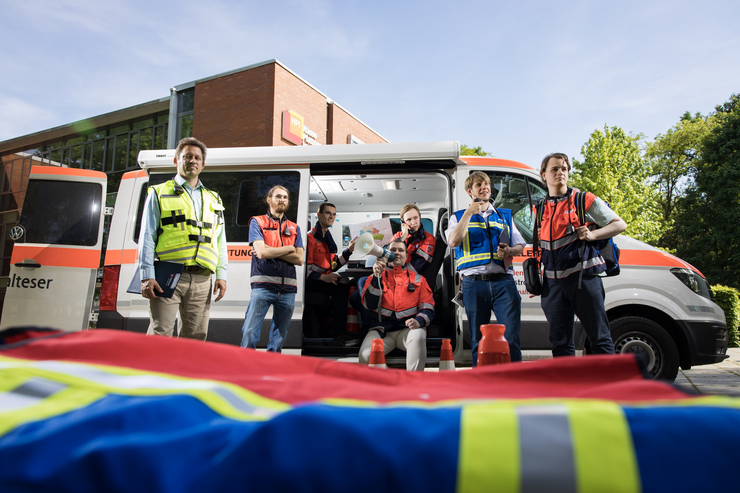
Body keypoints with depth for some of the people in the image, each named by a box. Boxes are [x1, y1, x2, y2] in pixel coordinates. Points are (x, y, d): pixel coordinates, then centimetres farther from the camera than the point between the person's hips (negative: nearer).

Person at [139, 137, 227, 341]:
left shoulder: (213, 200, 22)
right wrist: (147, 276, -6)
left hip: (201, 280, 4)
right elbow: (147, 238, 5)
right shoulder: (159, 194, 12)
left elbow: (220, 242, 18)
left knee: (196, 337, 5)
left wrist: (221, 275, 7)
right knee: (160, 334, -6)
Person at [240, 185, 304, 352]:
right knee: (250, 332, -10)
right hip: (263, 285, -3)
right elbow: (262, 252, -7)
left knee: (279, 335, 7)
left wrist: (271, 251, -5)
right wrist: (289, 248, 3)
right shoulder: (257, 222, 8)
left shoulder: (294, 228, 17)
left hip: (287, 288, 4)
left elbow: (299, 259, 5)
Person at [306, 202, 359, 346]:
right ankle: (338, 334, -23)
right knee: (341, 287, -29)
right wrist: (323, 277, -25)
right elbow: (303, 267, -16)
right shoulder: (310, 237, -8)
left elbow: (333, 265, 14)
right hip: (311, 281, -8)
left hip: (326, 278, 8)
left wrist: (348, 251, 4)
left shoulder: (327, 237, 20)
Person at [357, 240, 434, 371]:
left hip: (407, 328, 0)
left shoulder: (417, 278, 16)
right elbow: (369, 305, 0)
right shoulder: (375, 277, 16)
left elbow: (428, 308, 10)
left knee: (418, 336, -35)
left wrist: (419, 321, -12)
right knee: (365, 356, -27)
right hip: (381, 329, 0)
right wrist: (377, 277, -9)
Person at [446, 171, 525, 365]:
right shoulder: (459, 217, 14)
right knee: (478, 341, 4)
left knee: (511, 338, -6)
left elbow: (520, 245, 18)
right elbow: (453, 241, -6)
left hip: (503, 281, 1)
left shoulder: (505, 216, 21)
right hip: (474, 283, -1)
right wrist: (469, 213, -6)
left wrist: (509, 251, -5)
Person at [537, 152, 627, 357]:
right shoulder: (539, 209, 14)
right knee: (560, 342, 7)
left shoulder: (585, 200, 2)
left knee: (600, 339, 0)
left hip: (583, 277, -4)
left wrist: (592, 235, -10)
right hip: (553, 281, 4)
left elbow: (620, 224, 6)